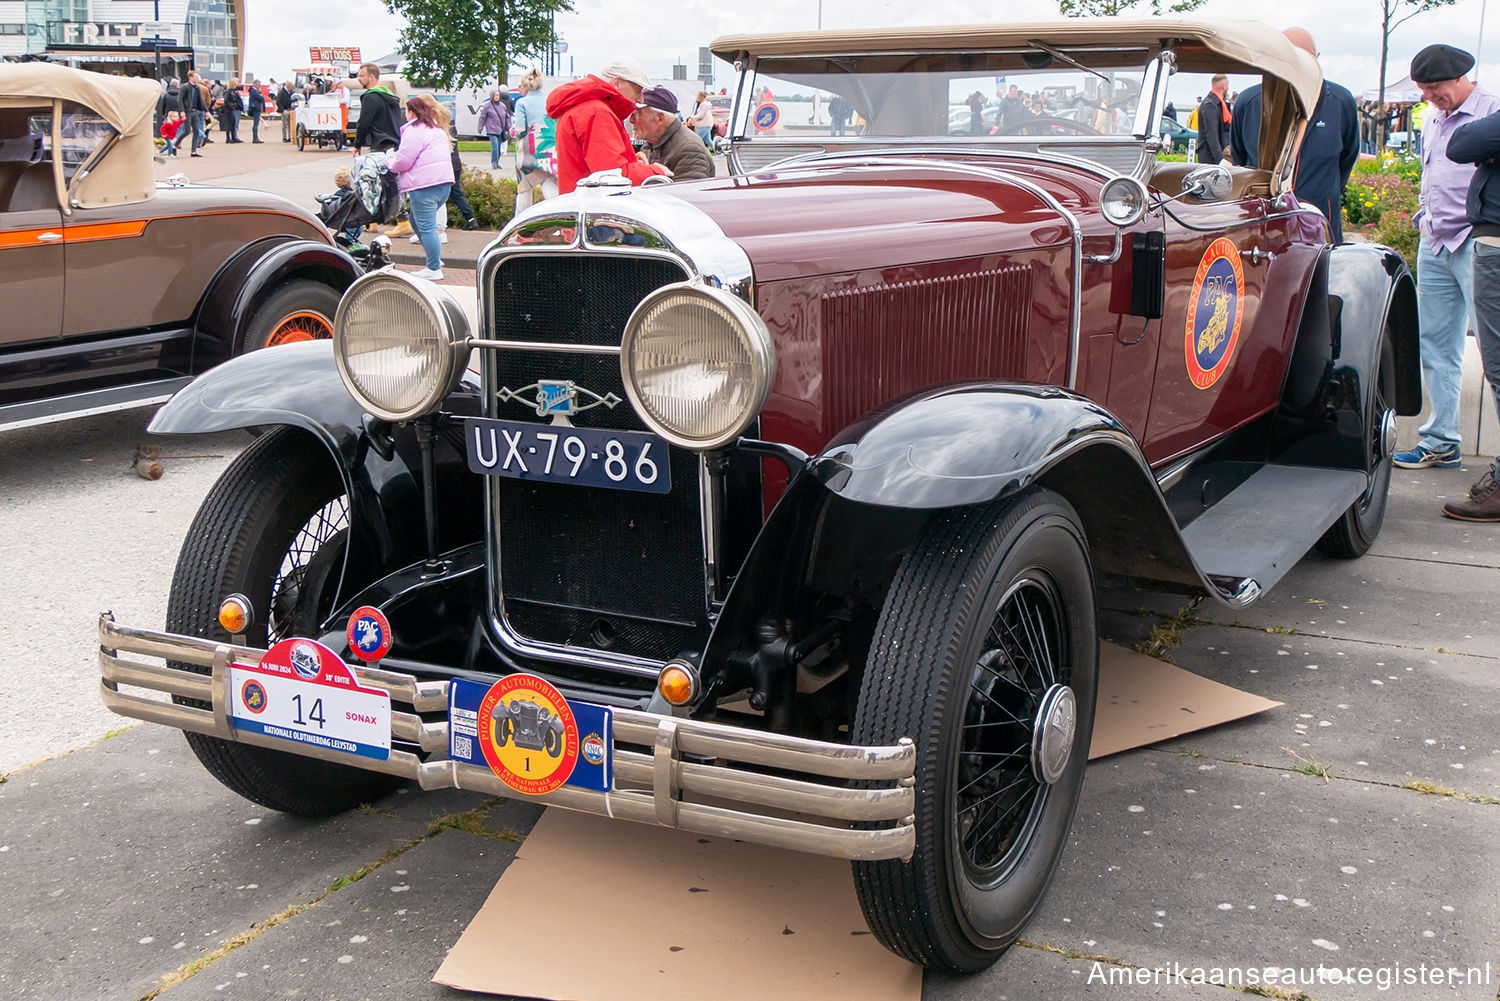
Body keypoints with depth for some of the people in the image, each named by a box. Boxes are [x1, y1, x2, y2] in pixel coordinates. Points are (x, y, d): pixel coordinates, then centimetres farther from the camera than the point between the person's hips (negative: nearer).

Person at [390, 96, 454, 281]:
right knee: (416, 220, 23)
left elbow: (403, 160, -12)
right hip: (444, 183, 10)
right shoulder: (437, 130, 21)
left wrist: (391, 163, 10)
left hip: (424, 186, -10)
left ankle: (434, 269, -5)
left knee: (426, 226, -6)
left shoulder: (414, 131, -9)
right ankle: (434, 257, 25)